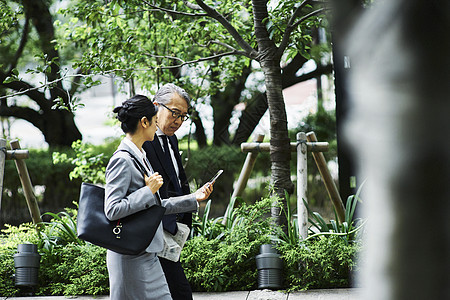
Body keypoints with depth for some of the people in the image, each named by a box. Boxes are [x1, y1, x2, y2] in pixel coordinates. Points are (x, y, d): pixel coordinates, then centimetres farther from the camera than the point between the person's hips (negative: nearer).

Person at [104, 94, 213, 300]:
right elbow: (112, 210, -23)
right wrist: (148, 191, -18)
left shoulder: (140, 157, 14)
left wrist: (194, 199, 22)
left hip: (147, 254, 10)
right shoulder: (122, 161, -16)